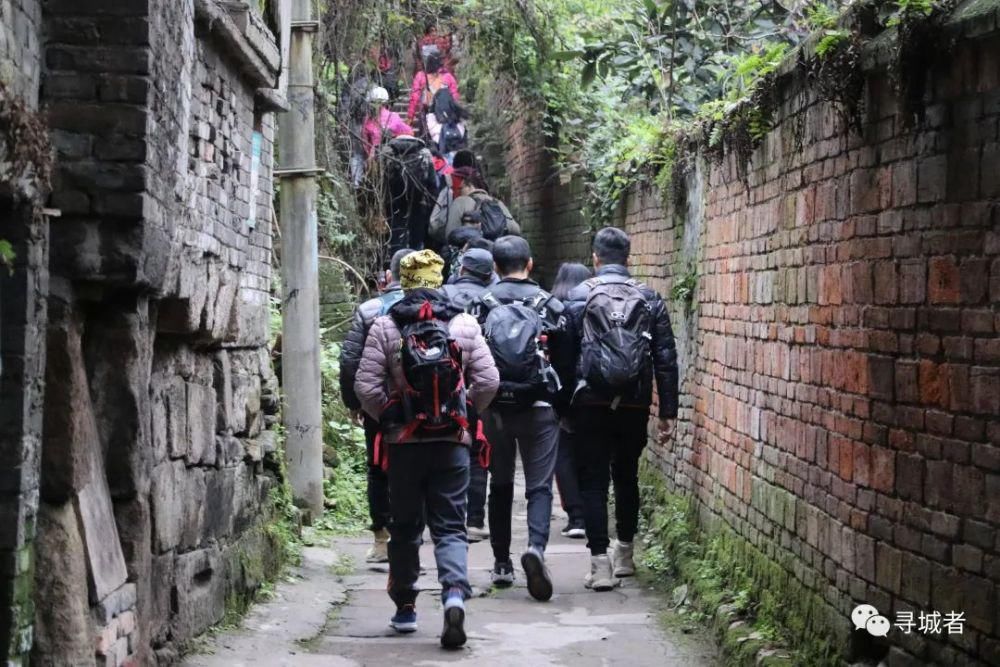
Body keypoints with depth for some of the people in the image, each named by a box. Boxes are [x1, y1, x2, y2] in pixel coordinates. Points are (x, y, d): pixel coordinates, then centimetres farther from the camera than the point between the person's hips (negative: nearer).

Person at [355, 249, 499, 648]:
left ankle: (404, 607, 23)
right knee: (451, 527, 3)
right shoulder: (464, 324, -1)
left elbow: (366, 386, -9)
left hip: (403, 442, 0)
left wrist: (386, 418, 8)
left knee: (405, 527, 15)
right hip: (453, 441, 0)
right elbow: (488, 381, -5)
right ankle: (455, 592, -21)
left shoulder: (385, 327, -4)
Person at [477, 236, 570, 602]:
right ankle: (536, 545, -24)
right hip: (538, 407, -1)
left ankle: (501, 563, 19)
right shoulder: (548, 304, -2)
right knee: (539, 485, 1)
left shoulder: (482, 305, -1)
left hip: (495, 407, 1)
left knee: (500, 484, 15)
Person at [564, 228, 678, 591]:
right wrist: (668, 411, 5)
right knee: (627, 477, 19)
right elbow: (666, 359, 2)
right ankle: (624, 555, 30)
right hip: (635, 404, 3)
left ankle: (600, 563, -6)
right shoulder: (650, 299, 4)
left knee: (593, 481, 2)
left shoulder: (578, 296, -3)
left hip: (591, 402, -3)